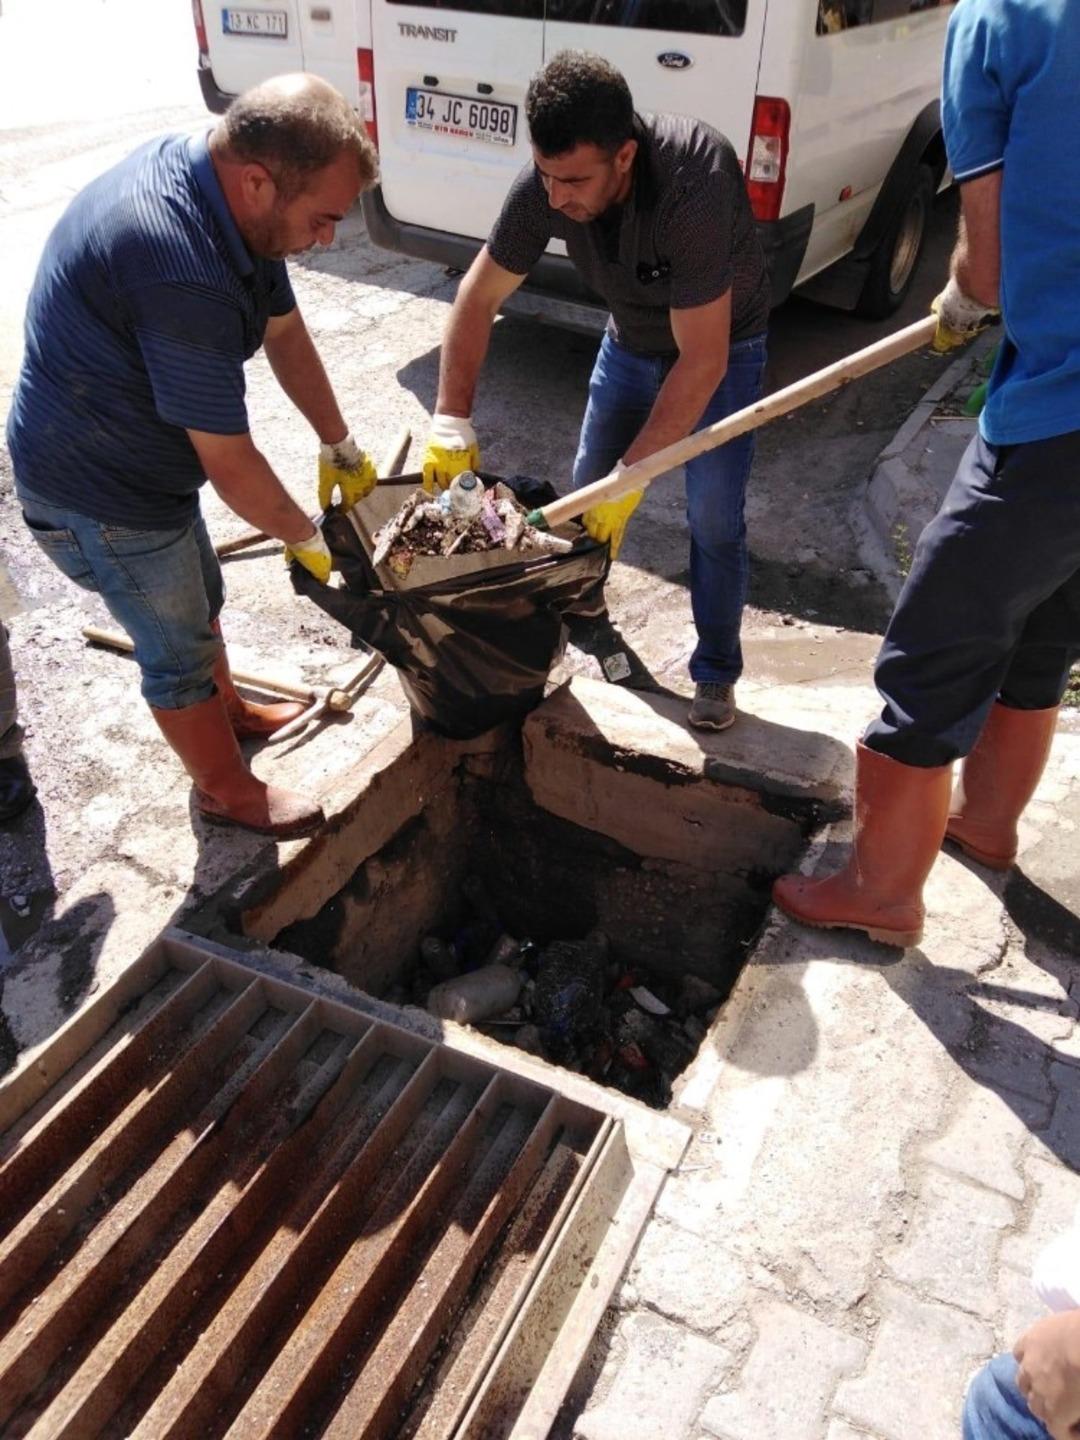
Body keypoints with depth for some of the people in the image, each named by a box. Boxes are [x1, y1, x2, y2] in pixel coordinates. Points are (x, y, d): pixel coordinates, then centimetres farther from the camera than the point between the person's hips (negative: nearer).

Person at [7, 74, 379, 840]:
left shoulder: (225, 186, -8)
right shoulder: (182, 271, -38)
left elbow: (284, 330, 5)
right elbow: (230, 464, -29)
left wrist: (341, 447, 8)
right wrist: (309, 540, -13)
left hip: (133, 455, 9)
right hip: (100, 496, -8)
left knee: (199, 602, 27)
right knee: (180, 650, 10)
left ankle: (229, 711, 52)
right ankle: (226, 788, 34)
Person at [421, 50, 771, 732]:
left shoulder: (693, 189, -40)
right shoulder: (547, 184, -25)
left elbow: (702, 359, -38)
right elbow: (479, 297, -15)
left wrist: (630, 476, -38)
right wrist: (451, 422, -24)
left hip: (721, 345, -4)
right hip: (632, 338, 5)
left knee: (714, 519, -9)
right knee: (586, 495, 8)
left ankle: (716, 673, 11)